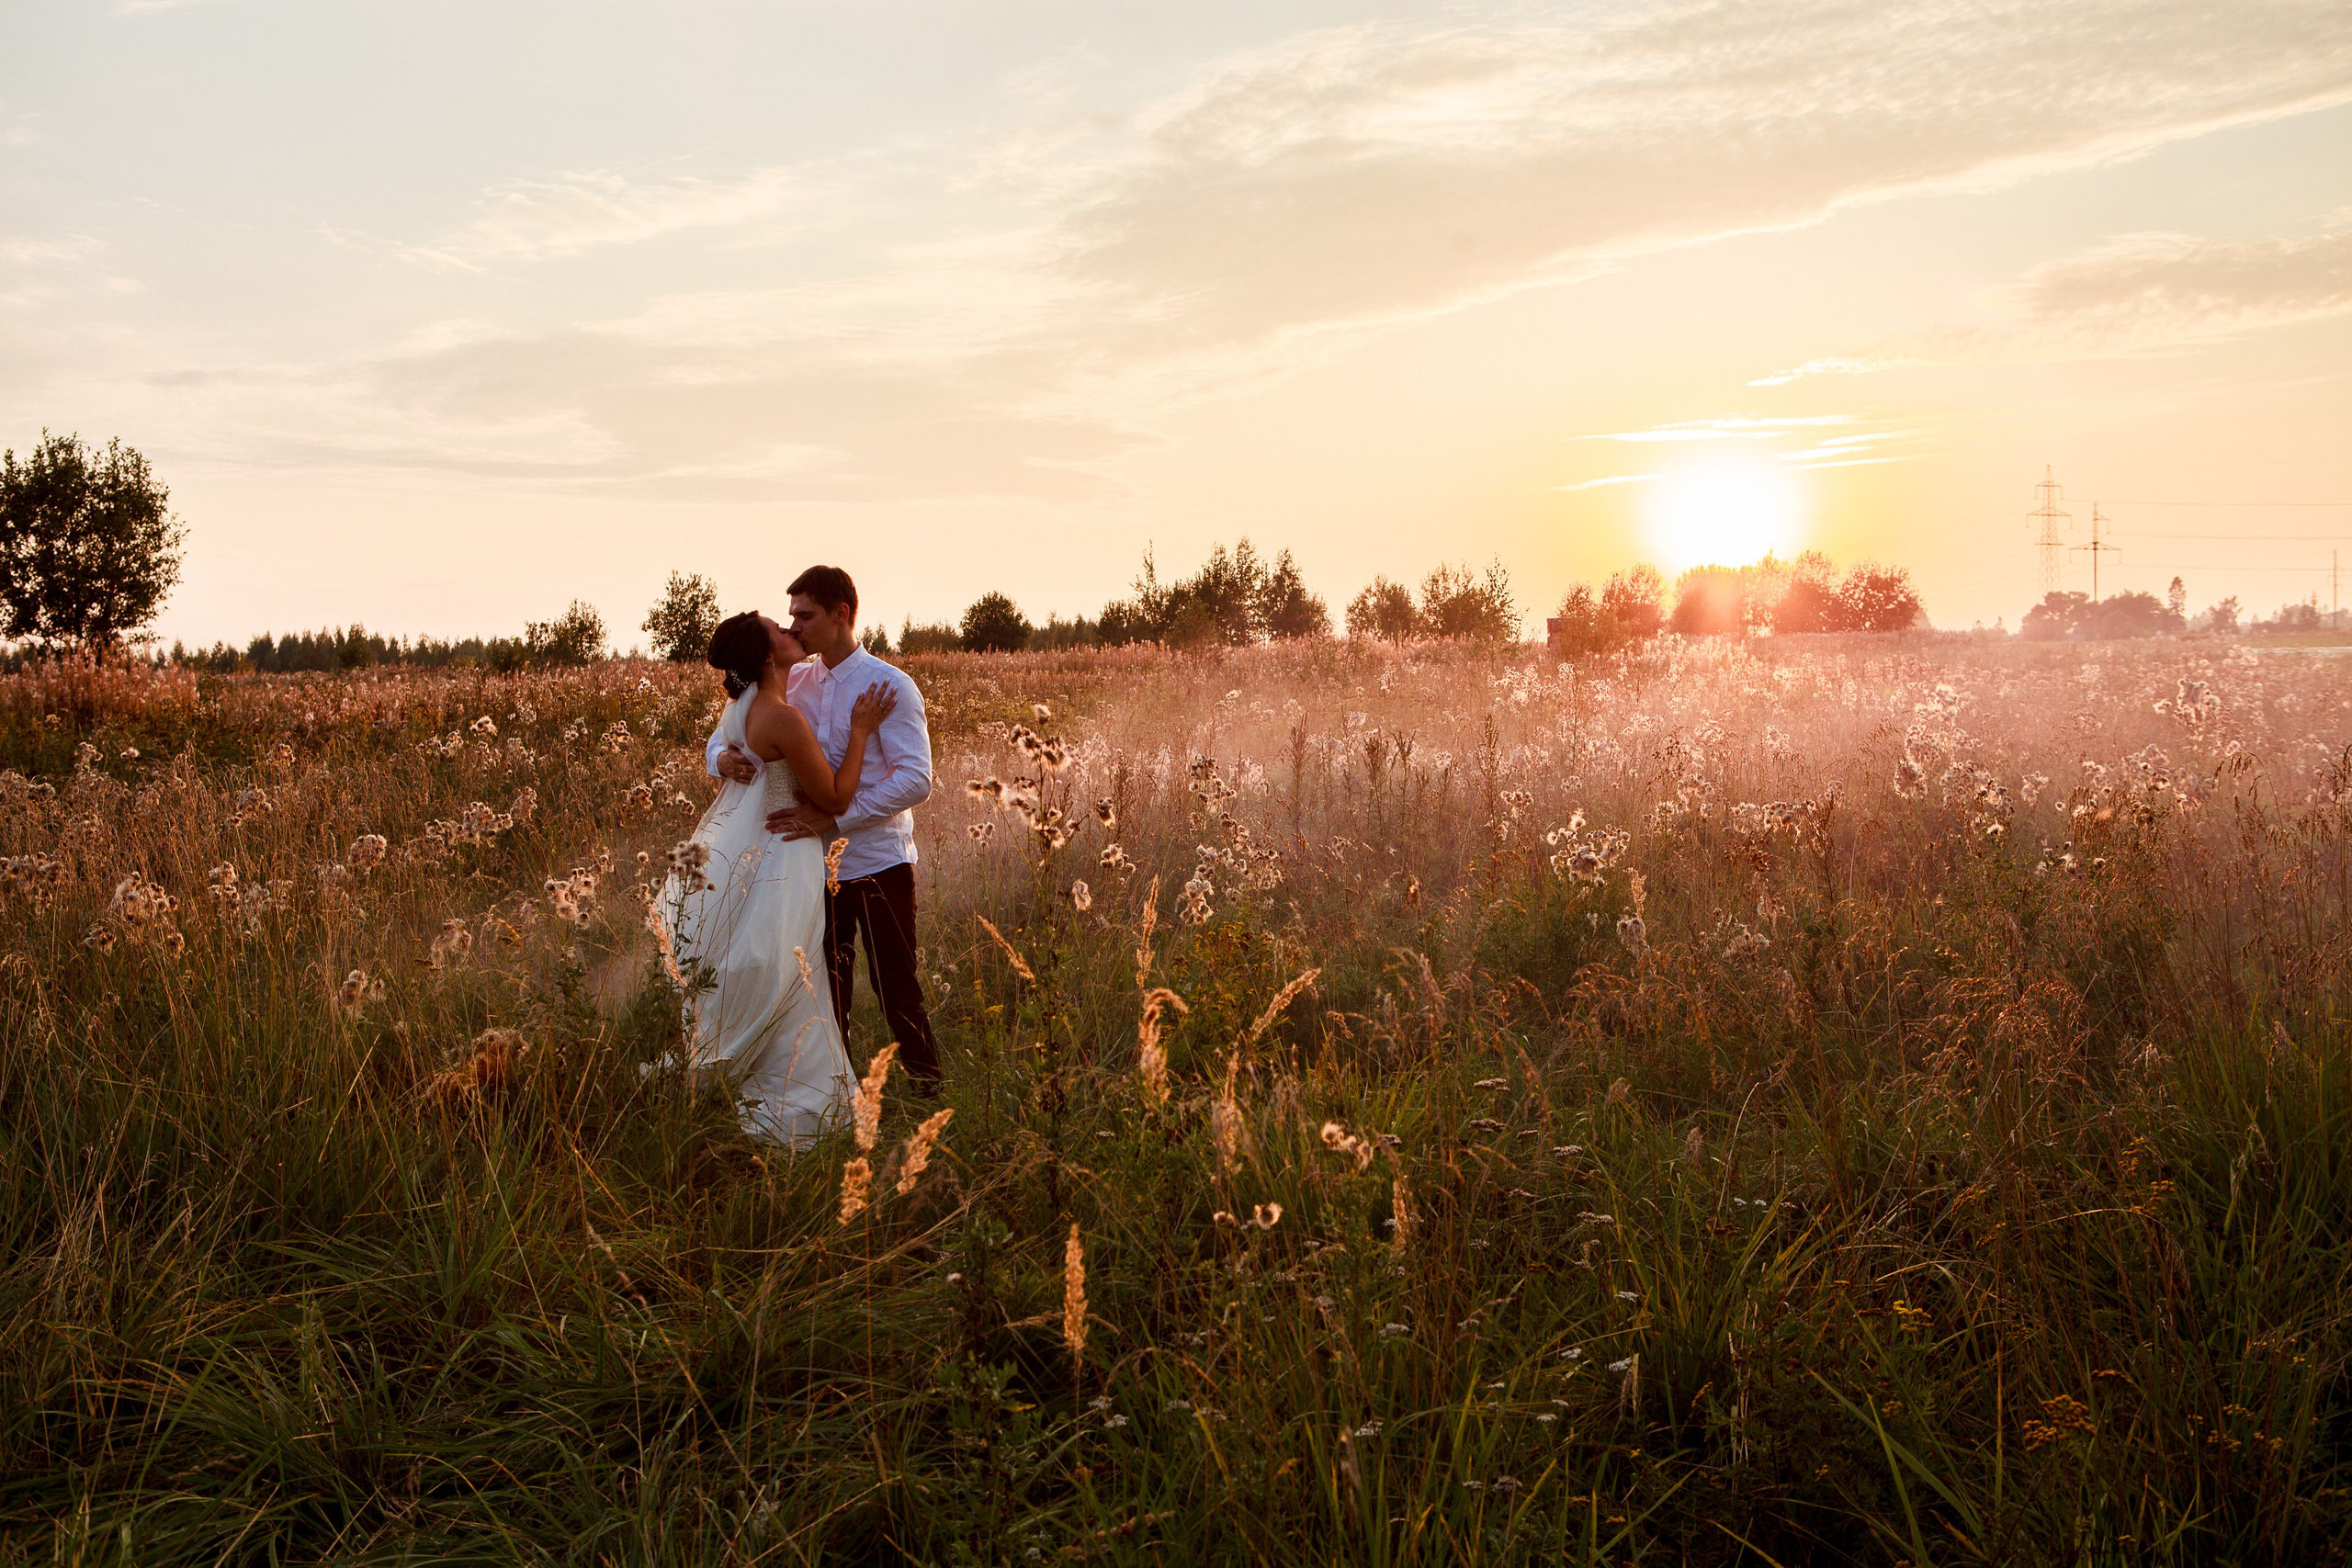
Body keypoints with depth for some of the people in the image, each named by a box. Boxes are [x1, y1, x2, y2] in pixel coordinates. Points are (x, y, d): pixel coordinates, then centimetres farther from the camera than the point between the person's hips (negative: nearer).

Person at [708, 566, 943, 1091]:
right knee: (827, 991, 14)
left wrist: (833, 816, -25)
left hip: (878, 862, -5)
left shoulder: (890, 686, -9)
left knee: (897, 988, 2)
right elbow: (727, 734, 11)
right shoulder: (794, 686, 7)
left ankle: (928, 1096, 16)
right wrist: (722, 758, -16)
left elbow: (915, 781, -18)